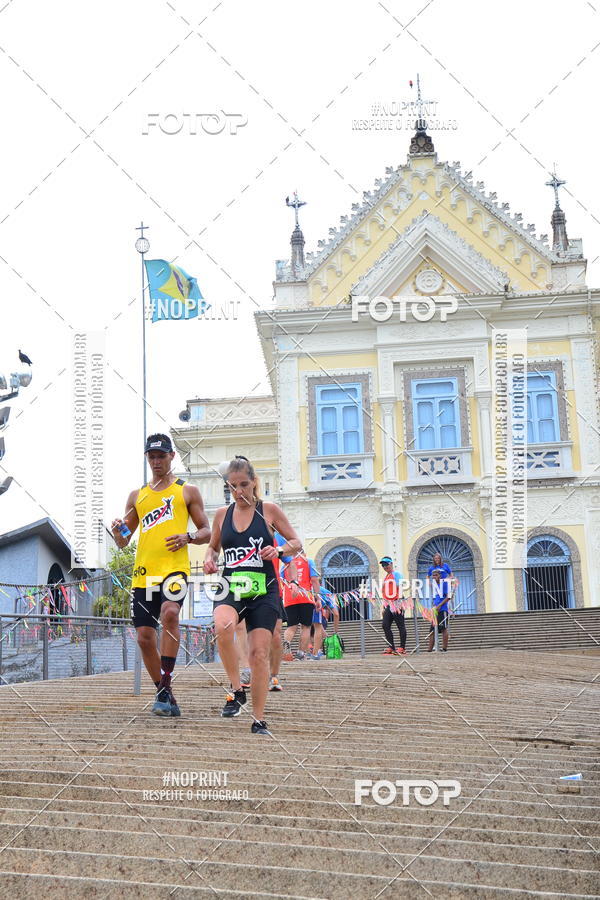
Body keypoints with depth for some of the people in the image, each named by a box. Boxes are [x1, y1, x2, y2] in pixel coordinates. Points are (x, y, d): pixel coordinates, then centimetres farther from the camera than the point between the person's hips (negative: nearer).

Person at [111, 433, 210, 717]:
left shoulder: (187, 491, 10)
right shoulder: (137, 495, 19)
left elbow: (206, 531, 10)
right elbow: (123, 542, 21)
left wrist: (188, 537, -12)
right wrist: (118, 532, -2)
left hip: (174, 568, -5)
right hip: (143, 572, 5)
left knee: (170, 612, -32)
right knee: (144, 636, 2)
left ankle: (165, 687, -27)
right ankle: (164, 695, 19)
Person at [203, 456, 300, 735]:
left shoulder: (269, 510, 2)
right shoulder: (222, 514, 10)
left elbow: (296, 542, 7)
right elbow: (213, 546, 24)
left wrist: (278, 551, -13)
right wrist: (210, 559, 1)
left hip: (263, 592, -1)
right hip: (230, 589, 1)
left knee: (259, 654, -4)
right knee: (222, 628, -32)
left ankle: (258, 720, 8)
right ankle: (237, 691, -15)